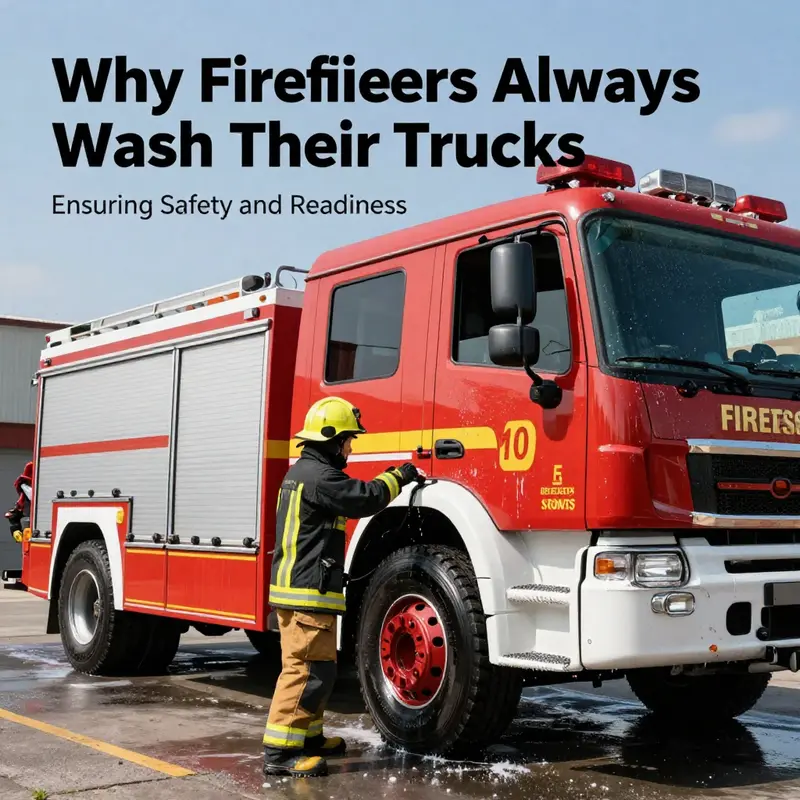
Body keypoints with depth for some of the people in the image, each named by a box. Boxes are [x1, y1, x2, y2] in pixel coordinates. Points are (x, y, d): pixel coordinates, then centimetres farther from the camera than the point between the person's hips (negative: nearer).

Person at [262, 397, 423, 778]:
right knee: (307, 669, -10)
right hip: (309, 589, -11)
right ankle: (280, 751, -10)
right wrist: (402, 475, -3)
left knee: (314, 667, 19)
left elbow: (349, 498, 24)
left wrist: (391, 478, 18)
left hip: (294, 587, 11)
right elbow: (365, 499, -18)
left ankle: (307, 736, 28)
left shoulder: (302, 471, 18)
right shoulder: (319, 475, -17)